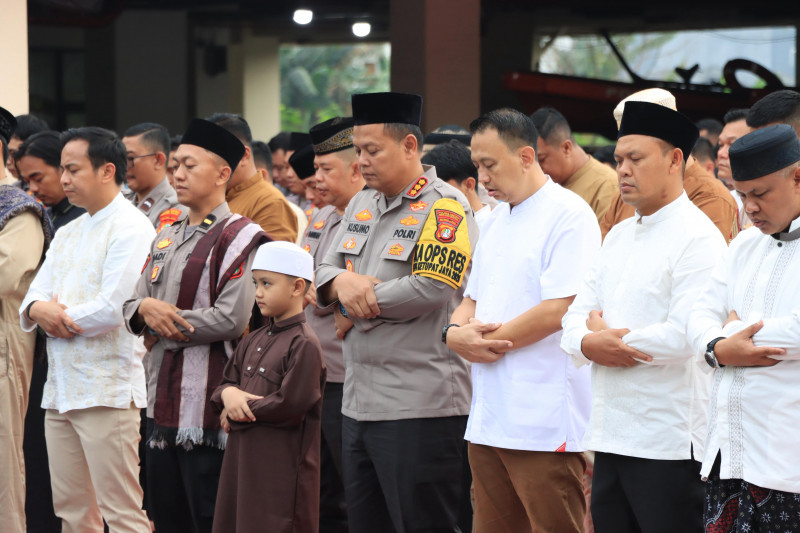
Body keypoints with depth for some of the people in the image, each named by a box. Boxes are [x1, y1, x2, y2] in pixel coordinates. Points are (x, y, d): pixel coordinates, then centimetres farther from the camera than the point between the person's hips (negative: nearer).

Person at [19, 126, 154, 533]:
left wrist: (61, 318, -4)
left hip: (107, 390, -9)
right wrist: (39, 309, -9)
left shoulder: (131, 228, -8)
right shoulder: (68, 234, 20)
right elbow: (35, 298, 15)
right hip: (61, 388, 9)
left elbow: (113, 308, -18)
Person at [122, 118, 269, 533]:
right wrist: (146, 309, -9)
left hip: (205, 403, -8)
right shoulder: (167, 237, 16)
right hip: (162, 404, 8)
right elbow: (132, 306, 15)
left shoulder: (240, 236, -9)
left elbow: (230, 319, -18)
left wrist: (165, 323, -10)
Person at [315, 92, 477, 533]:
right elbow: (324, 272, 16)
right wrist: (342, 282, -9)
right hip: (358, 401, 8)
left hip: (419, 408, -8)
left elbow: (430, 289, -20)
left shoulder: (444, 208, -10)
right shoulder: (362, 205, 17)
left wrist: (357, 308, -8)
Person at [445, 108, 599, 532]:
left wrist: (485, 341, -9)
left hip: (545, 423, -8)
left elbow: (558, 310, -18)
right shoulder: (497, 219, 19)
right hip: (489, 418, 9)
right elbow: (472, 299, 22)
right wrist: (456, 332, -2)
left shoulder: (568, 215, -9)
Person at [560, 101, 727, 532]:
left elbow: (685, 336, -21)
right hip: (611, 437, 8)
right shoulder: (618, 237, 17)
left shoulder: (698, 238, -10)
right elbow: (575, 317, 14)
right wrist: (590, 343, -10)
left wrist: (608, 337, -8)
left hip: (670, 444, -8)